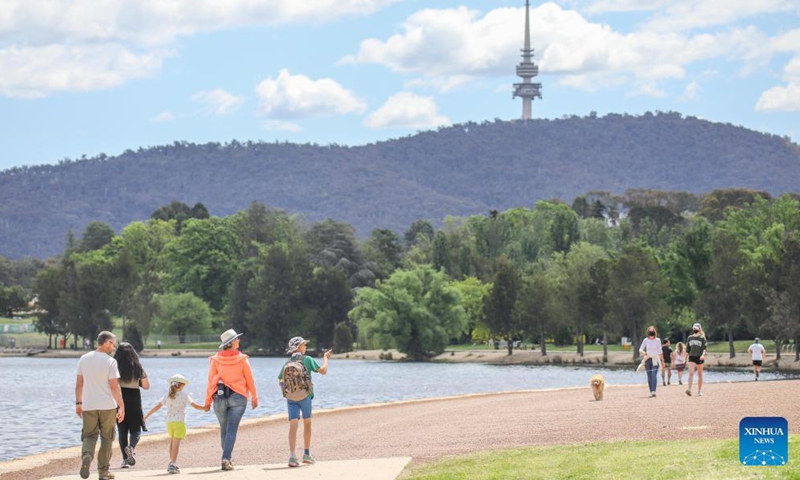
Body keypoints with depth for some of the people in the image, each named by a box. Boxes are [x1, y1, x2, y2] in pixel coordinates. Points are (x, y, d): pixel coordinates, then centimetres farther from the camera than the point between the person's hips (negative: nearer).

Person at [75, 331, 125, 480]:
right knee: (106, 437, 10)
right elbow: (114, 386, -14)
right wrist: (121, 406, -10)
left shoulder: (84, 359, 4)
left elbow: (79, 384, 8)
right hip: (107, 406, -3)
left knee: (89, 435, 11)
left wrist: (78, 403, 18)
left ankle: (86, 456, -19)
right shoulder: (110, 361, -11)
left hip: (88, 406, 3)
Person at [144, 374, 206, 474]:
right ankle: (172, 464, -17)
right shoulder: (184, 395, -2)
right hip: (179, 422, -4)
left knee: (172, 442, 21)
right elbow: (195, 405, -3)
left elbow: (157, 407, 4)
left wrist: (146, 416, 10)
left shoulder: (167, 396, 6)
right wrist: (205, 408, 15)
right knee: (176, 443, -7)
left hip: (169, 422, 4)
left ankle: (172, 463, 25)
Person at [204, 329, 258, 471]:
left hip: (220, 397, 2)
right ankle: (226, 459, -15)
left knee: (224, 429, 16)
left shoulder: (216, 359, -1)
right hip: (238, 396, -2)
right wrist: (254, 397, 13)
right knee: (232, 429, -3)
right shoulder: (242, 359, -3)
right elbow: (249, 380, 1)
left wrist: (208, 400, 5)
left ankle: (227, 457, 25)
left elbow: (211, 380, 0)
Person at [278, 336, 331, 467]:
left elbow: (280, 381, 8)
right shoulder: (307, 360, -7)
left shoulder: (287, 363, 3)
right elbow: (323, 371, -2)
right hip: (305, 396, -2)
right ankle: (306, 454, 21)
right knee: (307, 424, 15)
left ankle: (292, 456, -15)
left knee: (293, 426, -2)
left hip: (290, 398, 2)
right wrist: (326, 358, 14)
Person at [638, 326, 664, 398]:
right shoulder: (645, 340, 2)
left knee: (654, 375, -16)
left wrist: (662, 360, 10)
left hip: (655, 359, -2)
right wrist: (643, 352, -19)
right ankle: (651, 392, 9)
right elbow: (640, 349, 4)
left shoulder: (658, 340, 1)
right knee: (649, 377, 3)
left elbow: (660, 351, 9)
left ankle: (653, 391, -23)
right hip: (648, 359, 2)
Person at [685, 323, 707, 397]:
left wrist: (703, 355, -27)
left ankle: (699, 391, 14)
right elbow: (687, 349, 18)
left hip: (699, 357, -2)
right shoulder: (690, 338, 11)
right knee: (691, 373, -15)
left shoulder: (702, 338, 1)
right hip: (692, 357, 2)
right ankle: (689, 389, -27)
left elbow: (704, 348, -9)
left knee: (700, 374, 6)